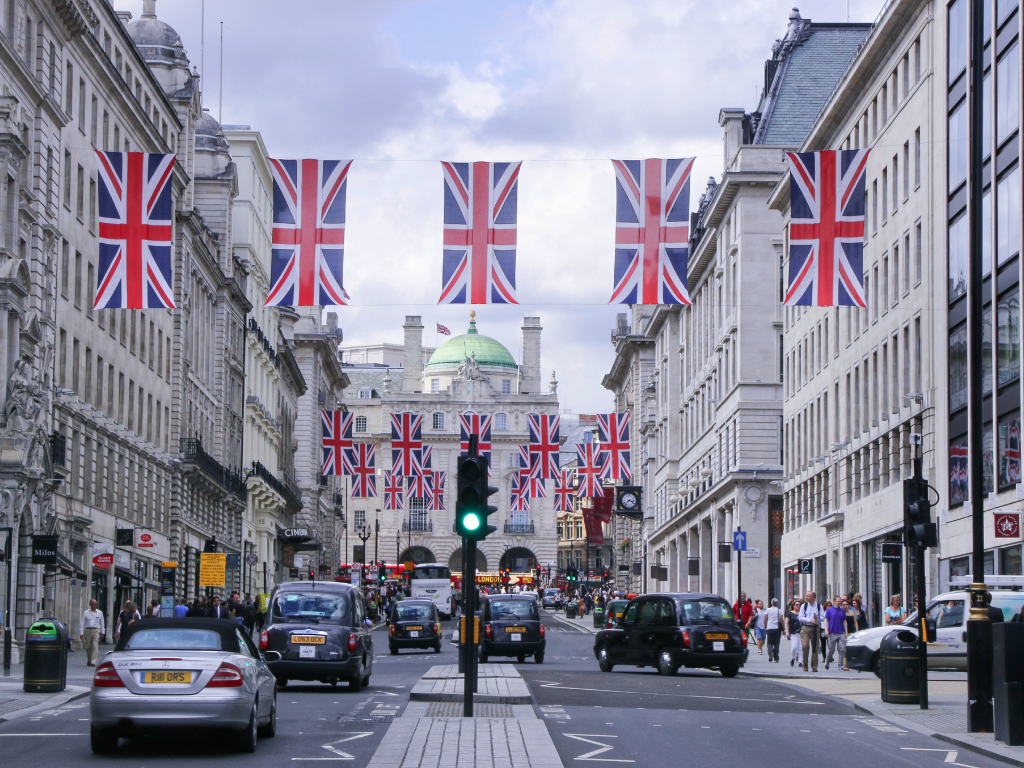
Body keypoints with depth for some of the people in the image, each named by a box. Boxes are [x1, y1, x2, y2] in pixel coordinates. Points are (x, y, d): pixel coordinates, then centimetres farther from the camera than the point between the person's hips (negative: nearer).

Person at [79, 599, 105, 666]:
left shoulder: (100, 613, 12)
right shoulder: (85, 613, 8)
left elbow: (102, 623, 18)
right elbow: (82, 623, 6)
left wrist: (102, 632, 14)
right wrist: (81, 633, -1)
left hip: (96, 631, -1)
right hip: (88, 630, 1)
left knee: (95, 646, -13)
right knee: (88, 647, 6)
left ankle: (93, 662, -14)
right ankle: (89, 660, 27)